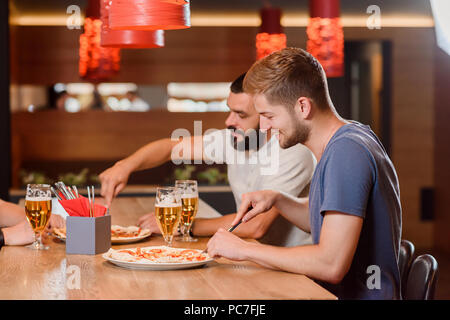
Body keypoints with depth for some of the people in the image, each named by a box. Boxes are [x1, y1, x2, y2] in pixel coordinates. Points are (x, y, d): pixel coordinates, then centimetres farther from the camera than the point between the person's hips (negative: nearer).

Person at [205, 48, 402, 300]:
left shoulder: (347, 153, -22)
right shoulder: (351, 136, 8)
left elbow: (332, 265, -27)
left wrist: (244, 249, -18)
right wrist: (277, 200, 3)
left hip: (358, 295, -9)